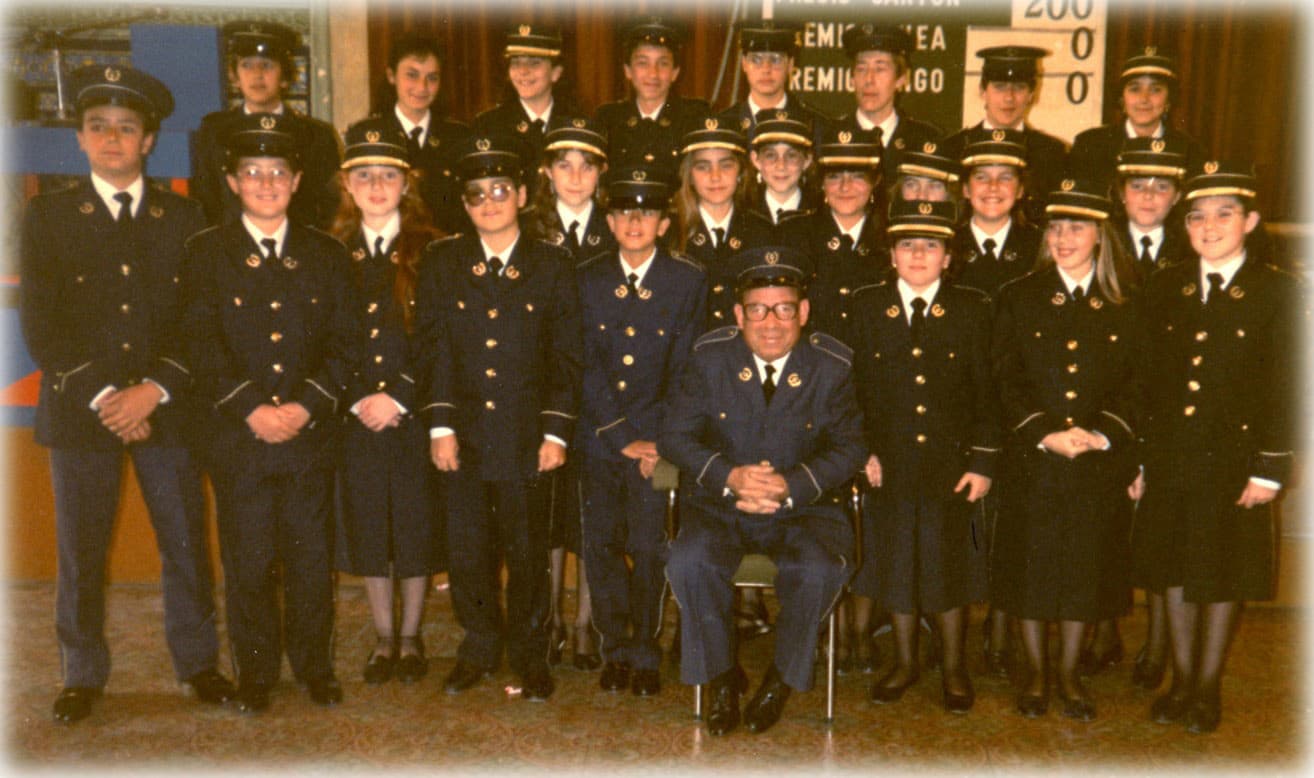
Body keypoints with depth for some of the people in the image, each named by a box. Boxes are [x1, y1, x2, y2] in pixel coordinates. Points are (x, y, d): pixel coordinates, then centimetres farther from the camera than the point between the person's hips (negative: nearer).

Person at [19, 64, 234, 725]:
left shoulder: (184, 219, 7)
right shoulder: (47, 216, 5)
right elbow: (40, 326, -2)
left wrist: (154, 390, -12)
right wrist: (102, 397, -12)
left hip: (166, 408, 0)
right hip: (79, 412, 0)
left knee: (186, 545, 7)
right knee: (79, 553, 8)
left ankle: (197, 661, 23)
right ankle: (83, 675, 25)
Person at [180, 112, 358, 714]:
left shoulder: (327, 254, 10)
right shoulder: (206, 252, 6)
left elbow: (344, 343, 3)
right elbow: (202, 344, -3)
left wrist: (305, 406, -10)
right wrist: (251, 409, -13)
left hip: (312, 435, 1)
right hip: (237, 438, -1)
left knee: (312, 560, 7)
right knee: (248, 563, 6)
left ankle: (315, 665, 22)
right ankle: (256, 672, 21)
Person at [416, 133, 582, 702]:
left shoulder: (552, 264, 3)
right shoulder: (442, 261, 7)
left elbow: (566, 357, 1)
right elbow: (433, 348, 2)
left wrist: (557, 432, -5)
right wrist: (440, 426, -5)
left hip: (527, 437, -1)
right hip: (464, 435, 2)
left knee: (528, 553, 7)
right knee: (467, 552, 9)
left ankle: (529, 654, 24)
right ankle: (479, 648, 29)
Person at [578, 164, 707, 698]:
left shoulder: (688, 280, 1)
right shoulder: (586, 279, 4)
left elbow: (684, 370, -1)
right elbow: (587, 367, -2)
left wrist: (658, 440, -10)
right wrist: (623, 437, -9)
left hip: (657, 436, -2)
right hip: (599, 434, 2)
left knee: (648, 549, -3)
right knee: (601, 546, 5)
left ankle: (645, 654, 16)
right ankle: (615, 650, 22)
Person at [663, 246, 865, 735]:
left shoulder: (831, 368, -3)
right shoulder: (710, 358, -1)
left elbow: (848, 448, -2)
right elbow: (674, 435, -2)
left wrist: (791, 487, -21)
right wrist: (729, 476, -21)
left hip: (803, 508, 0)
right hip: (719, 505, 1)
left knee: (819, 571, -30)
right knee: (689, 563, -29)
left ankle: (783, 677, 0)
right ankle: (720, 675, -2)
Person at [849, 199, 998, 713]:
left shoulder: (972, 309, 1)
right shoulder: (866, 306, 4)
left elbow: (986, 393, 0)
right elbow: (857, 386, 4)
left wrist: (983, 462, -5)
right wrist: (864, 450, -4)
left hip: (950, 461, -1)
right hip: (889, 462, 1)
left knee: (949, 563, 7)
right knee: (894, 562, 11)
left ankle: (953, 667, 27)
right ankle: (904, 662, 30)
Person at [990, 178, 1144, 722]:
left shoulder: (1122, 309, 6)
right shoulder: (1018, 298, 3)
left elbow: (1132, 387, 4)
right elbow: (1007, 381, -2)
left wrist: (1103, 434, -13)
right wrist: (1045, 434, -14)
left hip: (1100, 462, 1)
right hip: (1031, 460, -1)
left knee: (1086, 568, 8)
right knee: (1030, 566, 6)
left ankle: (1069, 672, 25)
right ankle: (1035, 670, 24)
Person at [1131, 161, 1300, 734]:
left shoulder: (1278, 293, -4)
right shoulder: (1164, 288, 5)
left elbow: (1284, 390, -6)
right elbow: (1148, 379, 5)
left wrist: (1270, 469, -10)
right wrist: (1137, 457, 2)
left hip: (1234, 460, -3)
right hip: (1169, 459, 3)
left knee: (1225, 575, 9)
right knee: (1175, 570, 12)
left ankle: (1208, 687, 25)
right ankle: (1181, 681, 28)